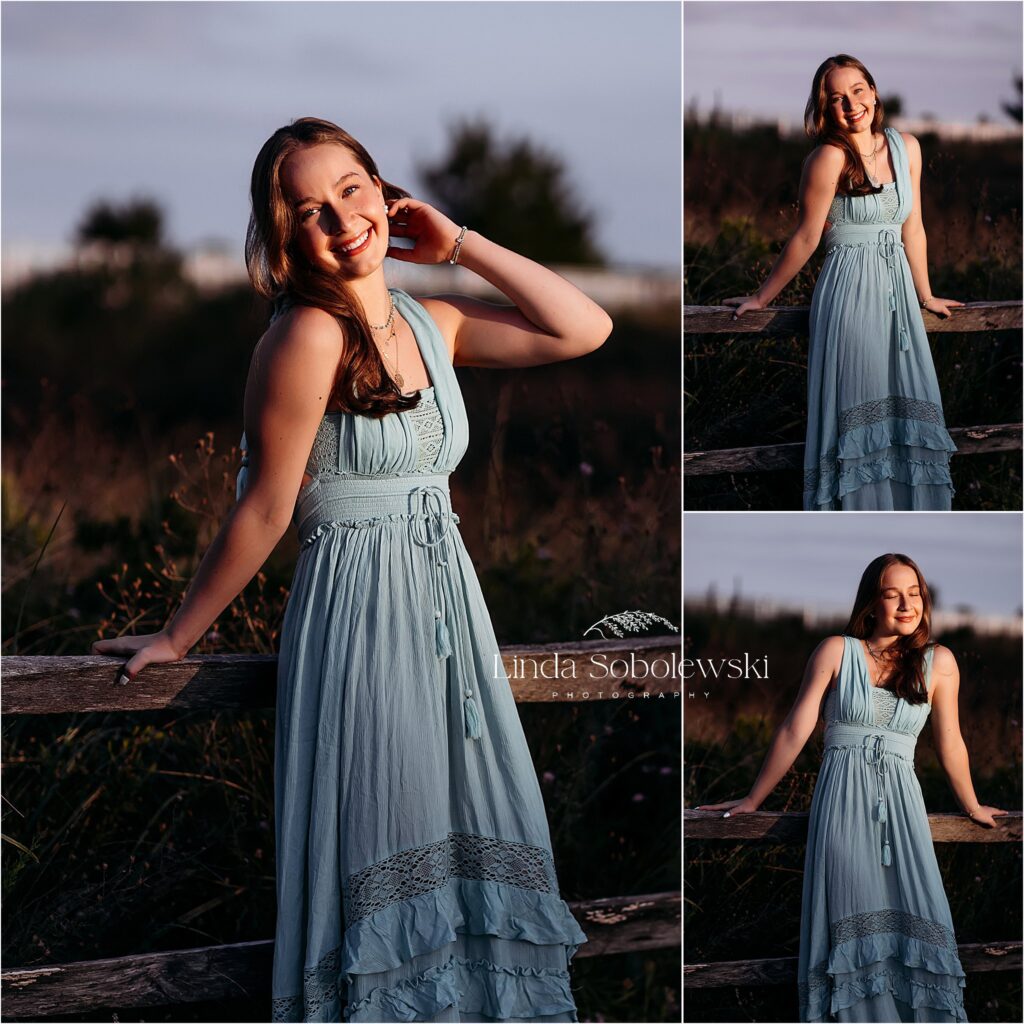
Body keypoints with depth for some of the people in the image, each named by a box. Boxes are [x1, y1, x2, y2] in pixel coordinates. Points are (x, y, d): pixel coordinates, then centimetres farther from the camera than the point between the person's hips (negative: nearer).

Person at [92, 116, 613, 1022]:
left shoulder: (431, 324, 7)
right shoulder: (310, 334, -14)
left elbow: (585, 330, 5)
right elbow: (264, 512, -10)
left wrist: (461, 246, 4)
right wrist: (176, 640, -7)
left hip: (449, 611, 7)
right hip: (361, 610, -7)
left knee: (466, 855, 10)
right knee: (384, 864, -2)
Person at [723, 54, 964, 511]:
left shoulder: (906, 147, 5)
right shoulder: (829, 158, -13)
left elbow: (912, 229, 14)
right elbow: (805, 239, -5)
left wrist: (925, 296, 20)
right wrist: (760, 299, -1)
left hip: (897, 291, 6)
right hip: (850, 291, -6)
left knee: (905, 408, 6)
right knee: (857, 409, -3)